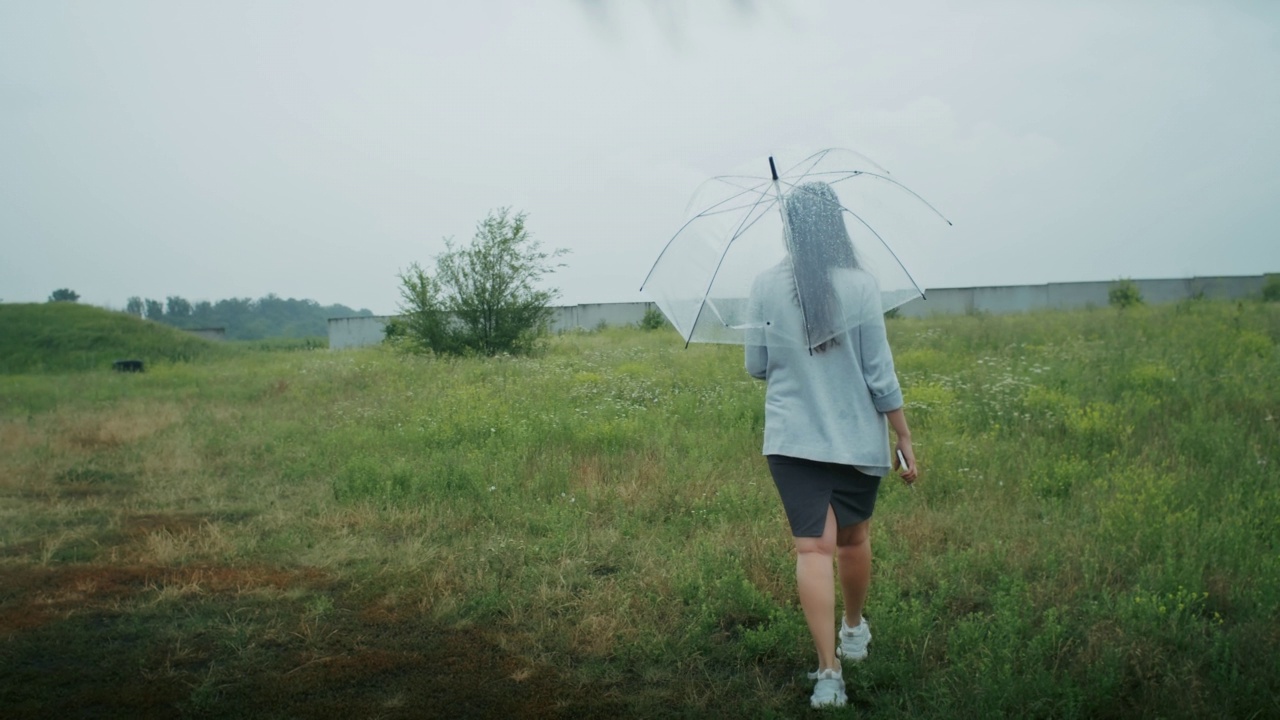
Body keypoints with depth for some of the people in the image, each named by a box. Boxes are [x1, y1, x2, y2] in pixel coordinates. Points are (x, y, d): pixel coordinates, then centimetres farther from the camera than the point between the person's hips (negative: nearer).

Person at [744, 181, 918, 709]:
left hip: (791, 439, 0)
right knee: (854, 537, 20)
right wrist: (905, 438, 1)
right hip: (857, 438, 0)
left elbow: (756, 368, 4)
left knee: (813, 548, -2)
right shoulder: (860, 287, -10)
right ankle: (854, 631, 41)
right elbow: (880, 374, -8)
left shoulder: (766, 288, -5)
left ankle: (829, 672, -8)